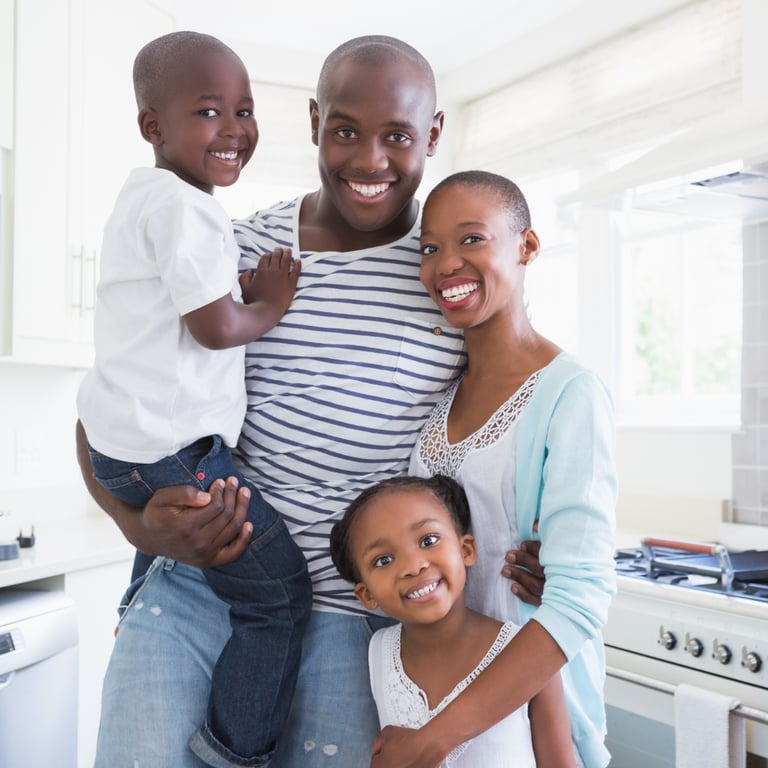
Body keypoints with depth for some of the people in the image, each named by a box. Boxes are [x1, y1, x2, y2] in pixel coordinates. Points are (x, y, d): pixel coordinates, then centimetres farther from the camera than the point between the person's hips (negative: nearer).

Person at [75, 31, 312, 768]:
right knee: (280, 594, 1)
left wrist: (248, 289, 7)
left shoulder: (142, 197, 15)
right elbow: (218, 328, -20)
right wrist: (273, 303, -2)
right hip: (168, 452, -10)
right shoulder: (184, 208, -17)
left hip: (114, 443, 10)